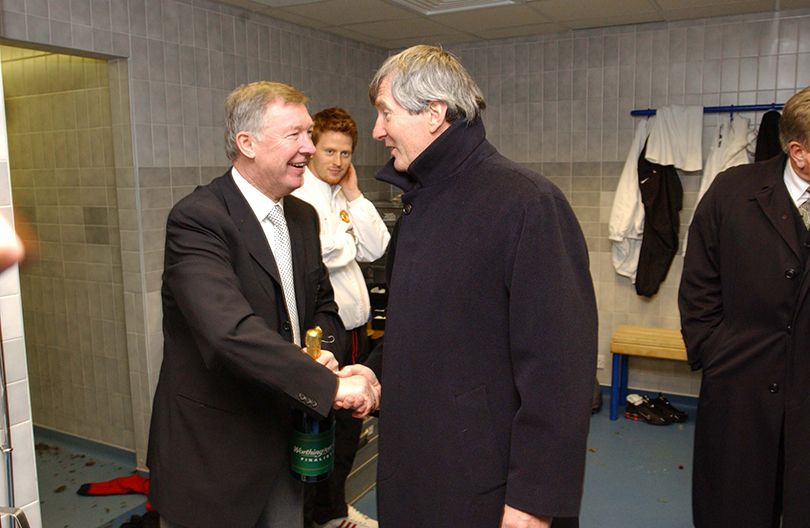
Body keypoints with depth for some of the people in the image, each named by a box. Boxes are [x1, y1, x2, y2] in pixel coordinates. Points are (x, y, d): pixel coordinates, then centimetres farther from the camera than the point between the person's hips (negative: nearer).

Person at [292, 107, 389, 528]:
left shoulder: (344, 197, 13)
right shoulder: (298, 197, -13)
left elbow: (377, 248, 3)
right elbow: (327, 254, -24)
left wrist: (354, 196, -1)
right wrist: (348, 244, -6)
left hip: (354, 325, 8)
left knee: (349, 422, 18)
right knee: (324, 424, 6)